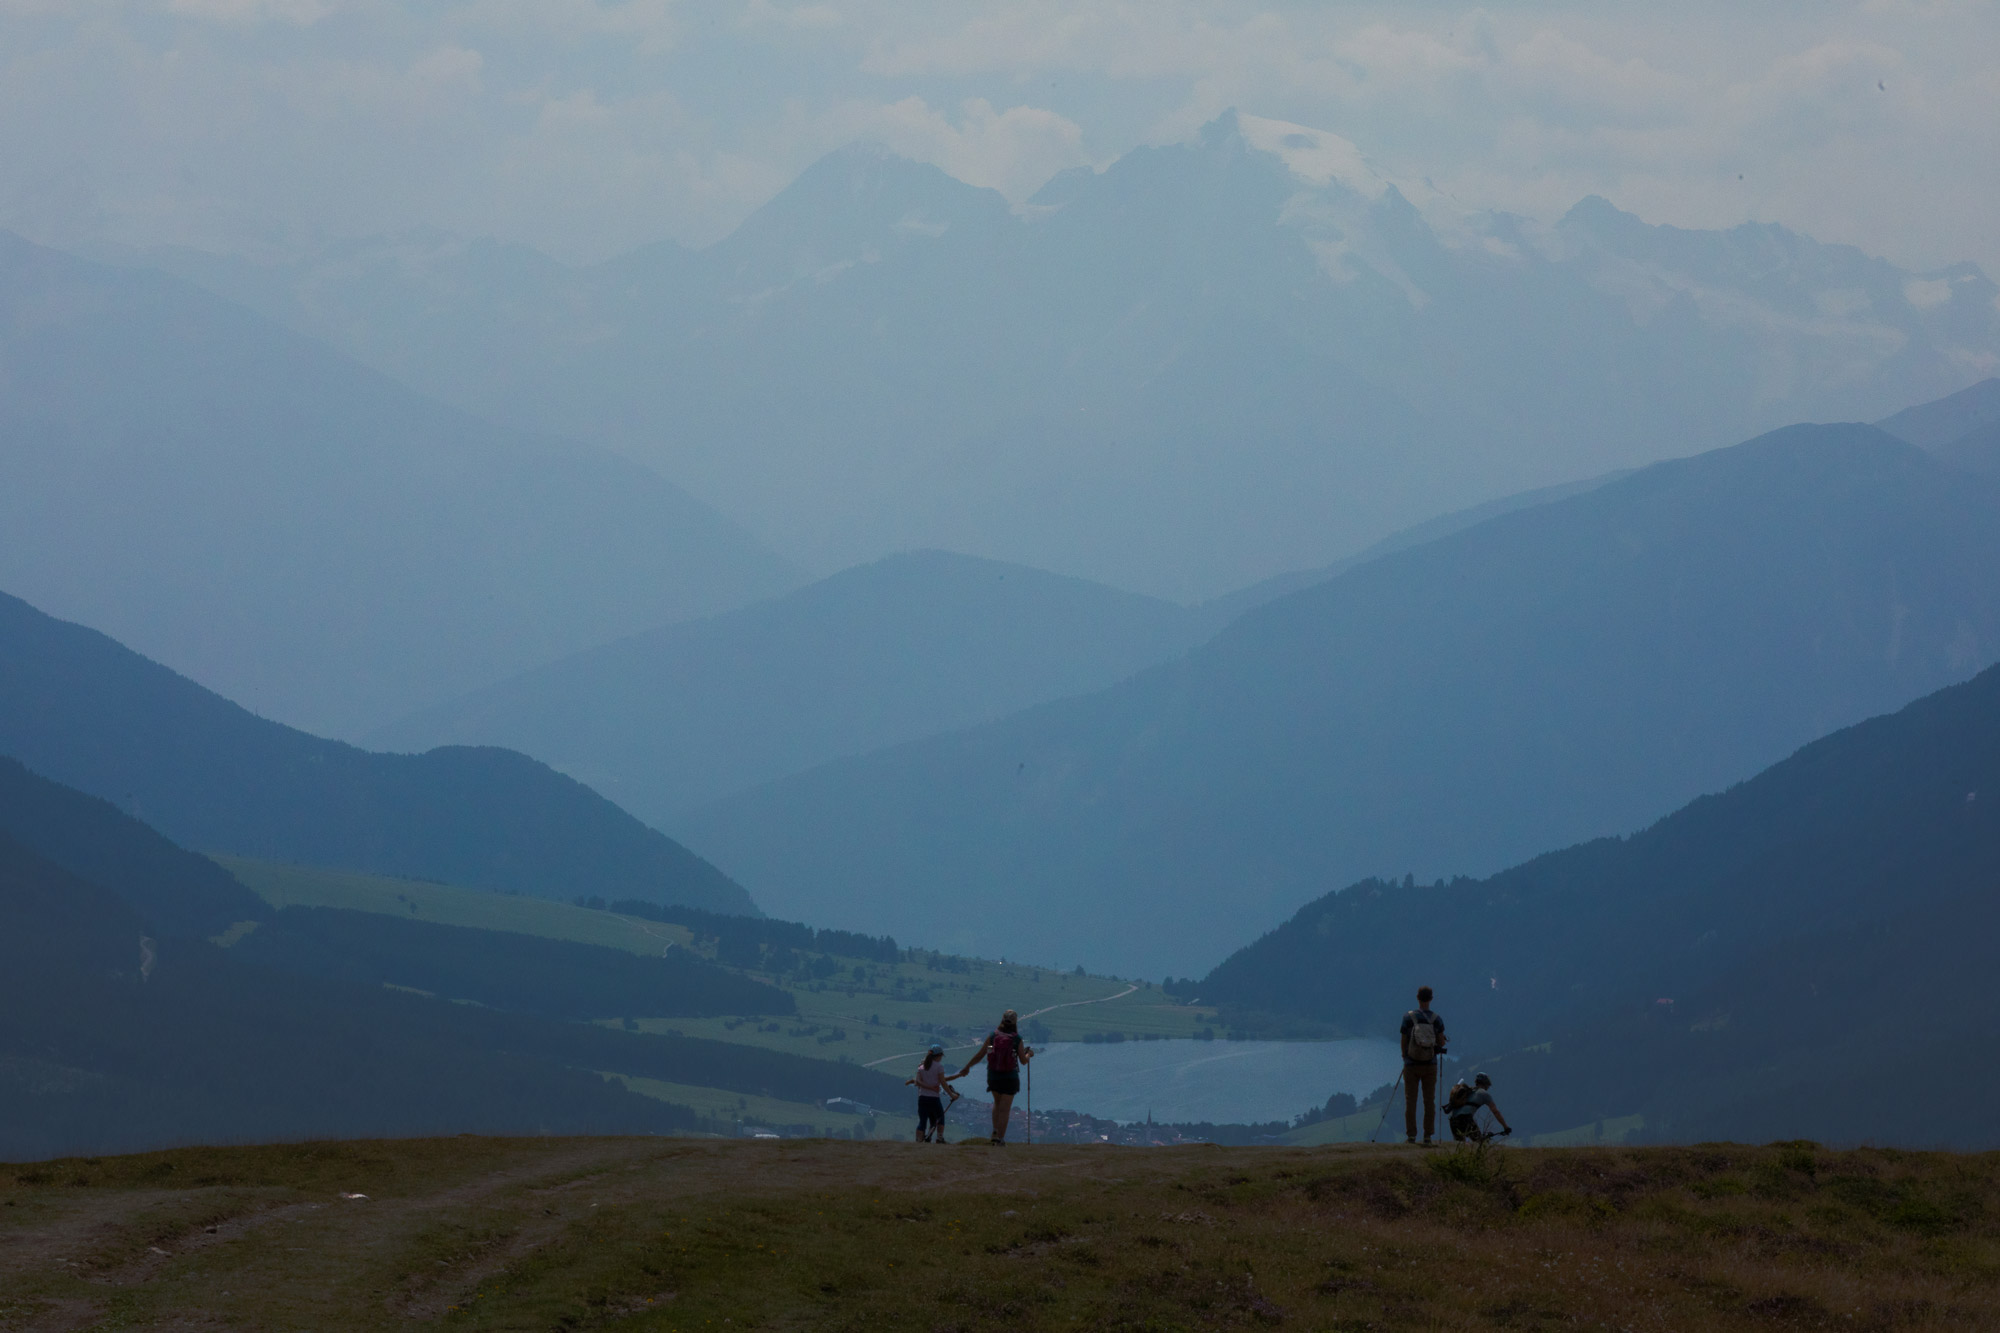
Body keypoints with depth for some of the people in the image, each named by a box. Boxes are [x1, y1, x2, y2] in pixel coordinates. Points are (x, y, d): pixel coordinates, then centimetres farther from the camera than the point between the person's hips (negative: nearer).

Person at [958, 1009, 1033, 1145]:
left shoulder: (993, 1036, -5)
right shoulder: (1017, 1039, -9)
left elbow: (979, 1055, -2)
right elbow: (1023, 1061, -1)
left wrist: (967, 1067, 11)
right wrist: (1029, 1055, 22)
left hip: (993, 1076, 2)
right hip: (1010, 1077, -2)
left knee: (998, 1103, 25)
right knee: (1004, 1109, 3)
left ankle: (995, 1132, 14)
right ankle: (1000, 1139, 0)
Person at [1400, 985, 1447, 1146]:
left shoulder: (1408, 1018, -8)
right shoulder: (1437, 1019, -4)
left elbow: (1403, 1042, -2)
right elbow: (1441, 1043, 1)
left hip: (1412, 1065, -1)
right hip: (1430, 1065, 1)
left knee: (1410, 1101, 5)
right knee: (1429, 1101, 7)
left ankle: (1411, 1137, 4)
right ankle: (1428, 1137, 5)